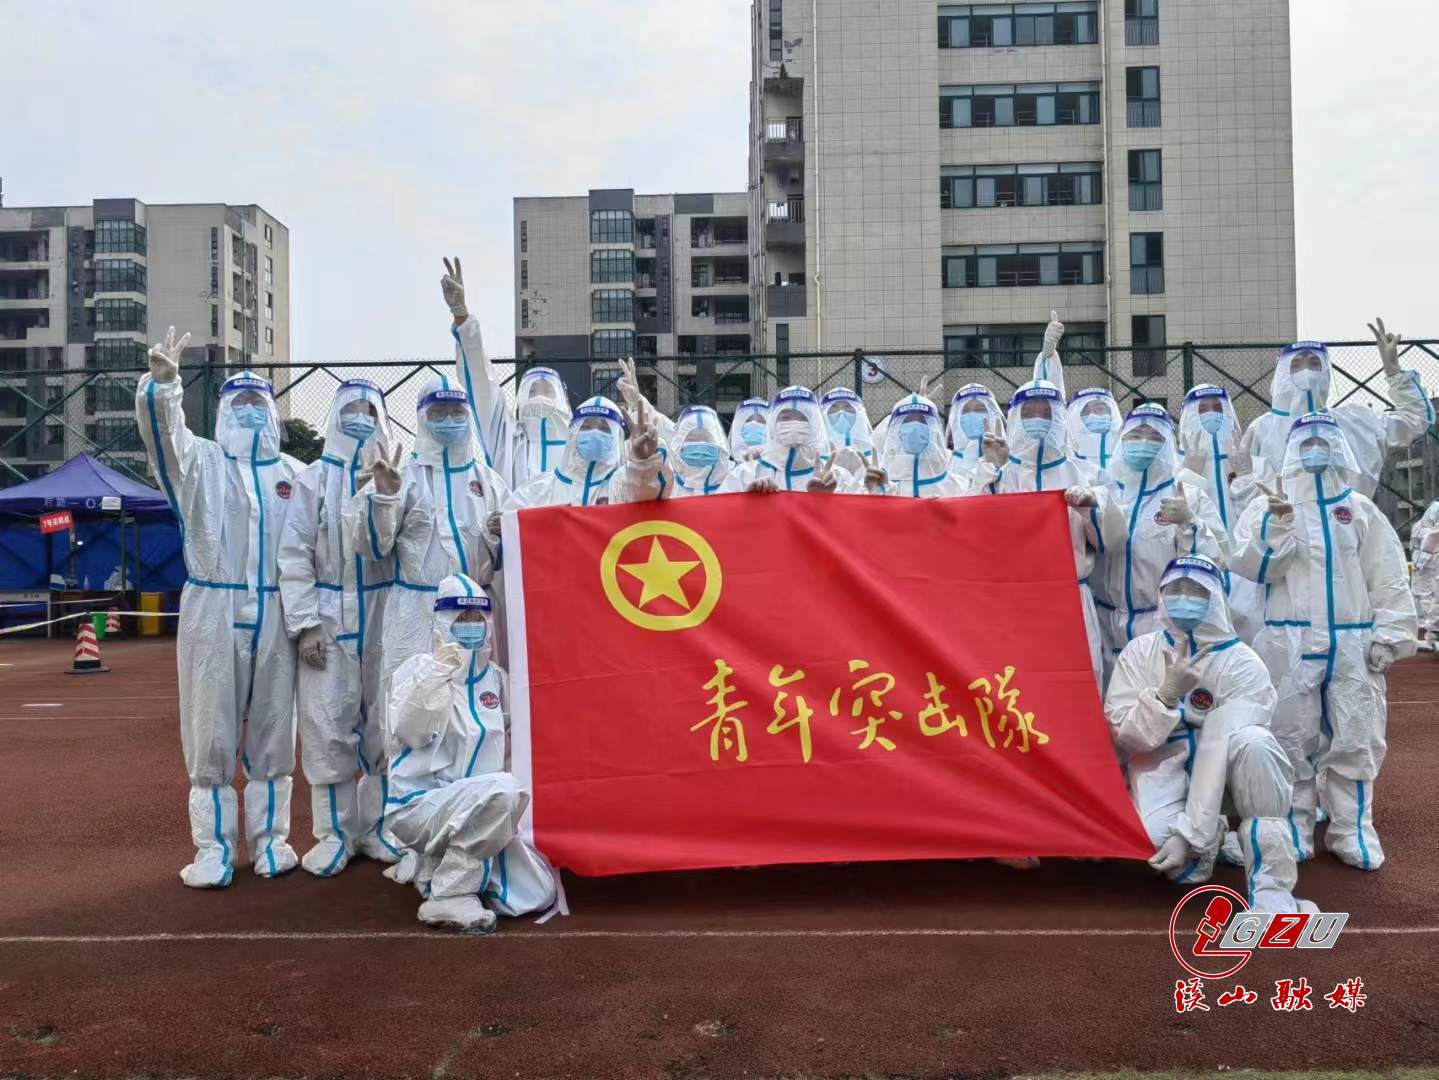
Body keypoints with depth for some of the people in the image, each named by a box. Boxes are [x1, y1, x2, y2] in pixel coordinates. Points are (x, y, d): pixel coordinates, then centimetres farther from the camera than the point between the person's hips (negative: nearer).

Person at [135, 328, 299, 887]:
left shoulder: (294, 473, 12)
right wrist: (162, 381, -33)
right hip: (213, 612, -2)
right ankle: (214, 847, 9)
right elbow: (162, 428, -13)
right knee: (211, 733, 1)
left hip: (276, 615, 2)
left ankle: (270, 839, 19)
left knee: (272, 731, 7)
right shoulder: (200, 461, 7)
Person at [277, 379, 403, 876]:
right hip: (329, 619, -1)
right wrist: (305, 624, -8)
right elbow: (294, 556, -1)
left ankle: (376, 826, 19)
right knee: (328, 728, 0)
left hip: (385, 617, 1)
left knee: (385, 725, 6)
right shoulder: (313, 479, 2)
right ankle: (334, 833, 12)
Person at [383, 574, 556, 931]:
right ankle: (449, 897, -19)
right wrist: (439, 670, -30)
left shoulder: (495, 676, 8)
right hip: (420, 805, -6)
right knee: (500, 789, -34)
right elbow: (407, 732, -24)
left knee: (536, 896, -6)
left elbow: (508, 741, 21)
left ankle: (434, 866, 15)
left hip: (480, 811, 6)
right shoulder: (420, 668, -7)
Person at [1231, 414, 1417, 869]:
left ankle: (1351, 832, 14)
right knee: (1292, 739, 2)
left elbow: (1389, 578, 6)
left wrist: (1389, 635, -3)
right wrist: (1279, 523, -18)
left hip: (1354, 643, 2)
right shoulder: (1270, 505, 6)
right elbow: (1252, 566, -6)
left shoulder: (1362, 510, 11)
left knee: (1356, 739, 3)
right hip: (1290, 643, -1)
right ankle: (1293, 832, 11)